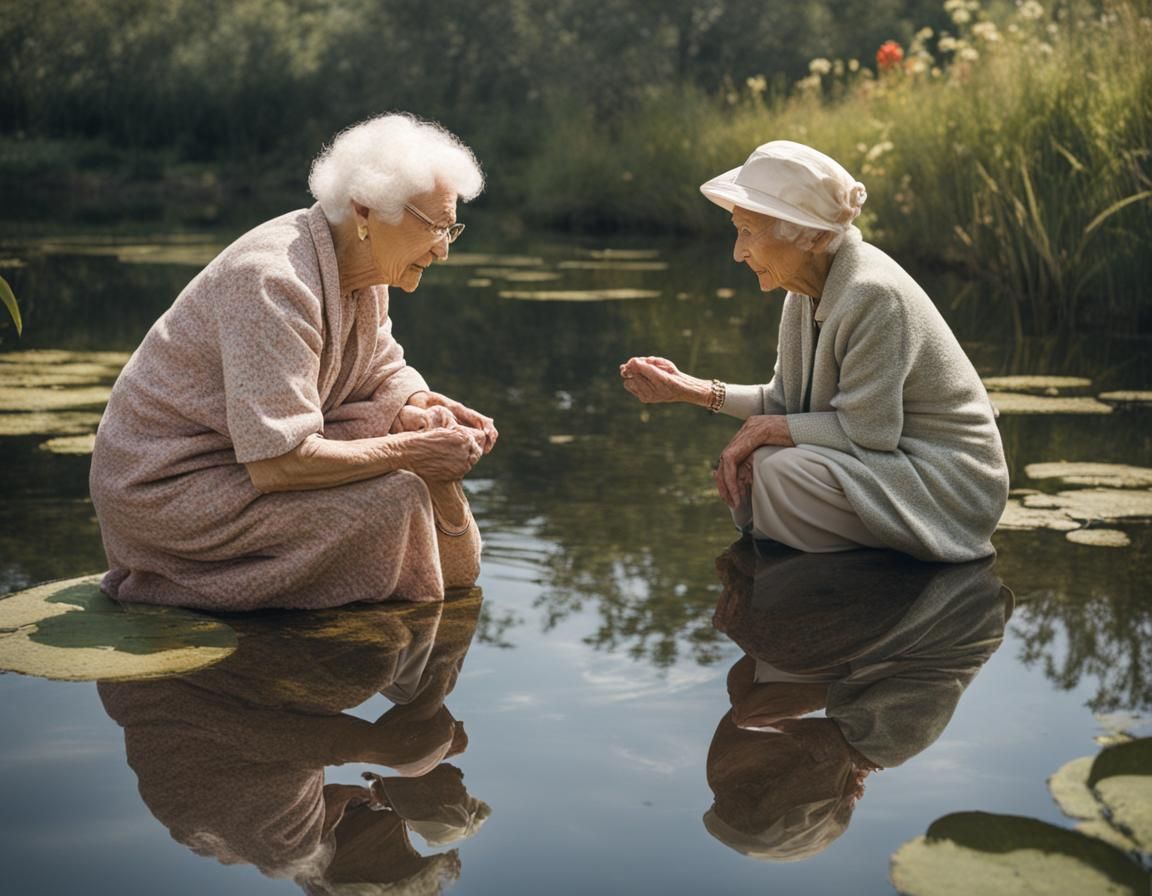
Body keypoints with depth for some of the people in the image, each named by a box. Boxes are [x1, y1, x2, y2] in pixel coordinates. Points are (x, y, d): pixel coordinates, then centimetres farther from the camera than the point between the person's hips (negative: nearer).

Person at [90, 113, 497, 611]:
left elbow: (382, 370, 14)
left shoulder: (362, 270, -1)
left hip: (259, 453, 9)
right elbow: (277, 464, -32)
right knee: (394, 497, -25)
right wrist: (408, 453, -24)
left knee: (428, 428, 0)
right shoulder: (273, 283, -29)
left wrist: (424, 404, -9)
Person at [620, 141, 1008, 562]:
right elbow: (784, 400, 7)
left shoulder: (872, 294, -25)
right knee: (749, 467, -1)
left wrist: (767, 428, -17)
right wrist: (692, 389, -3)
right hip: (888, 460, 9)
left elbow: (868, 430, -24)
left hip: (948, 487, -9)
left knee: (781, 472, -24)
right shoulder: (808, 288, 2)